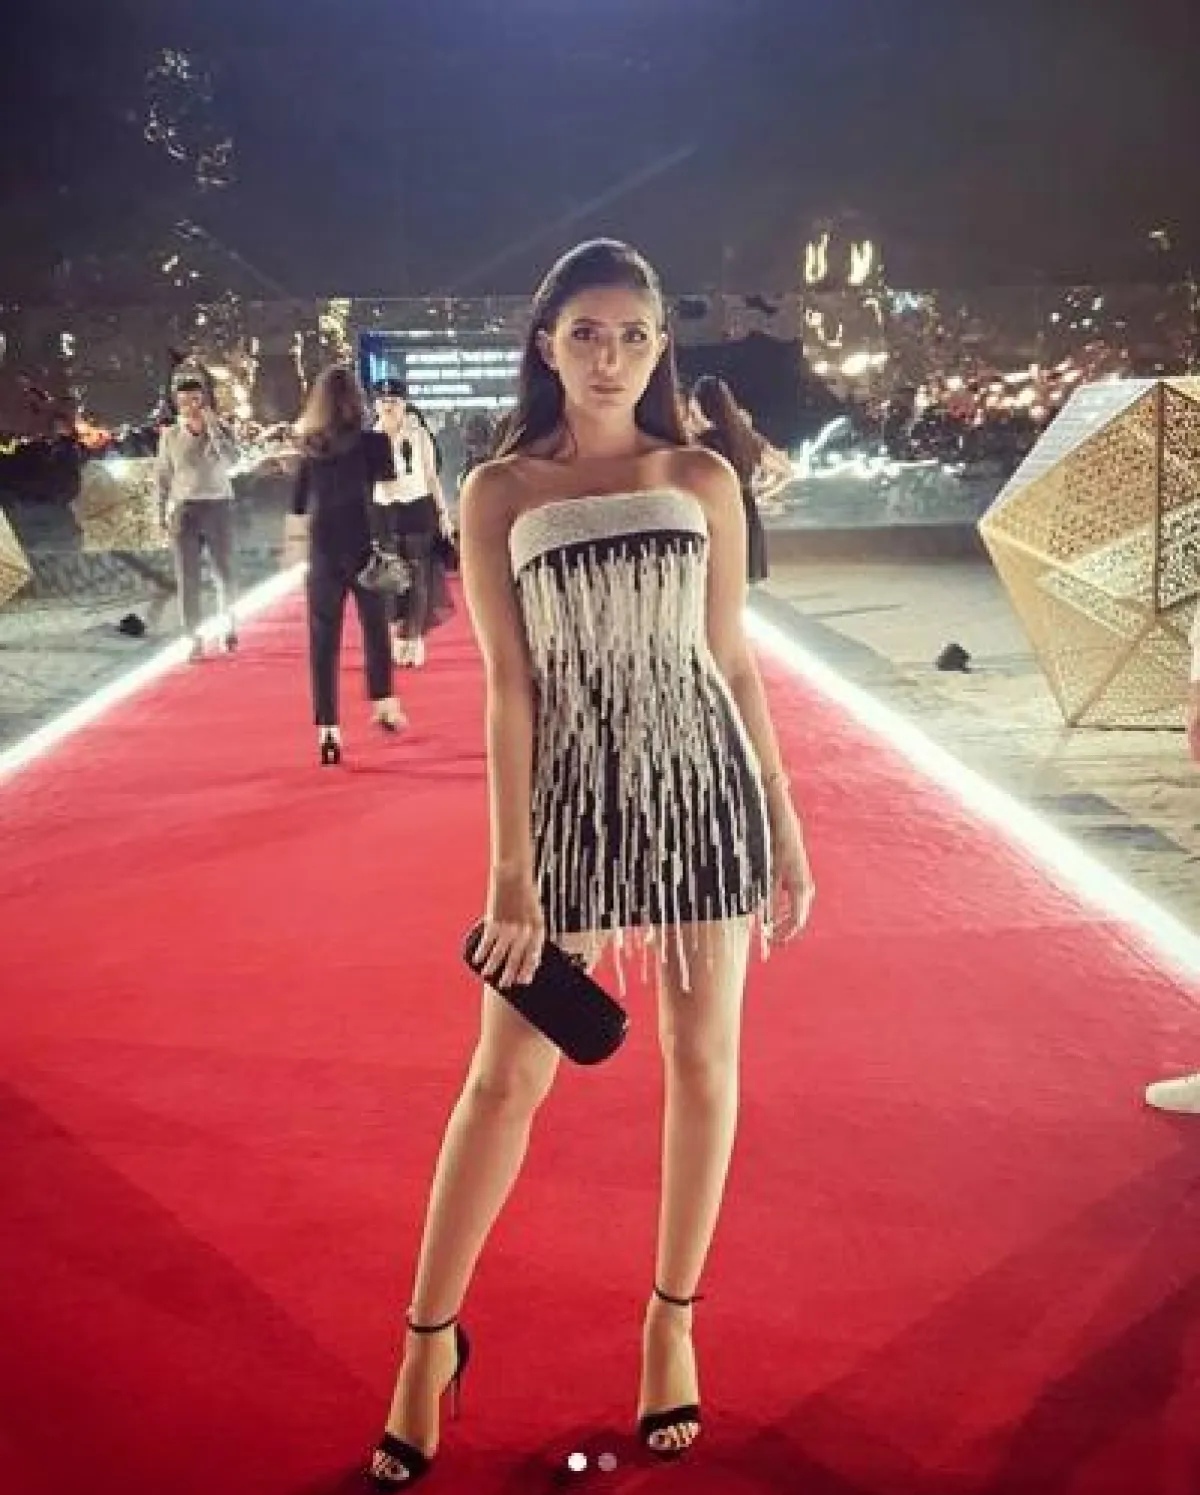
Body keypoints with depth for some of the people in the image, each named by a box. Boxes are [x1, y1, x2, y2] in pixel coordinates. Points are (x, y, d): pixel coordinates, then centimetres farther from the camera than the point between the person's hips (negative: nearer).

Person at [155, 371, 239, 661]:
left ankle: (230, 624, 33)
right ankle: (195, 640, 2)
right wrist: (164, 511, 1)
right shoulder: (170, 435, 4)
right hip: (184, 509, 0)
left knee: (225, 572, 9)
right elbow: (162, 476, 7)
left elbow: (231, 459, -17)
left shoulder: (220, 431, 2)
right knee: (187, 578, -2)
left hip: (218, 507, 0)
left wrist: (212, 427, -18)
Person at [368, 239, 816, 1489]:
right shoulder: (498, 492, 1)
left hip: (705, 783, 2)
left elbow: (733, 659, 7)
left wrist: (785, 828, 6)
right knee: (507, 1075, 4)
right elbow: (507, 684, -4)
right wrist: (510, 867, -8)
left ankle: (672, 1318, 30)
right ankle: (430, 1336, 23)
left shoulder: (704, 479, 5)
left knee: (702, 1059, 9)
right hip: (572, 790, -1)